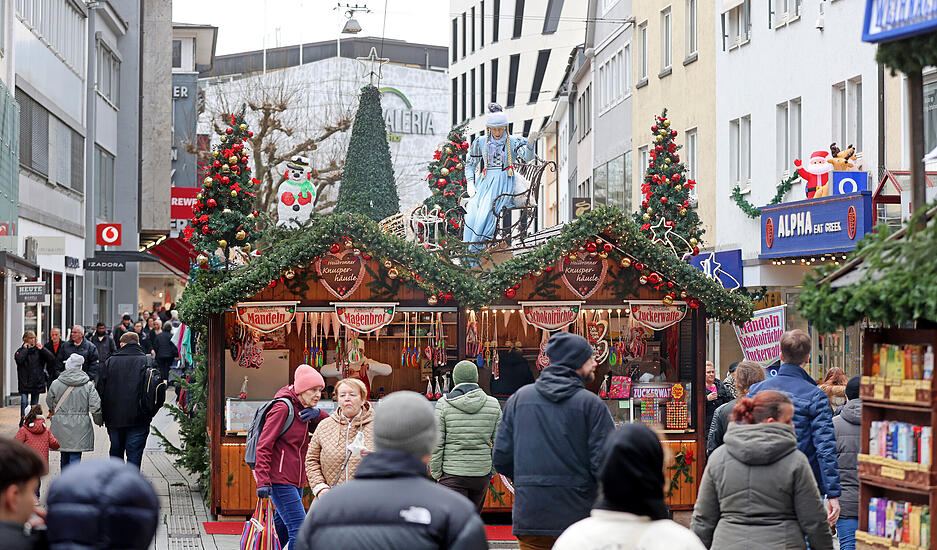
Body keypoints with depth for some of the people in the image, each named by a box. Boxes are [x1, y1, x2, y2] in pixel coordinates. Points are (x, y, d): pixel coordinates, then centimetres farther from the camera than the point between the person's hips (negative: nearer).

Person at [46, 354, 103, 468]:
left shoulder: (56, 384, 0)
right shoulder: (88, 385, -5)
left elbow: (49, 402, 16)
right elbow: (95, 407, -6)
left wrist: (53, 411, 39)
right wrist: (99, 421, 13)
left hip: (61, 426, 2)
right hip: (80, 427, -2)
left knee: (64, 456, 18)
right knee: (75, 457, -4)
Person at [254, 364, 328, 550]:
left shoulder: (303, 410, 14)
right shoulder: (283, 408, -12)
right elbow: (264, 445, -16)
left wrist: (317, 414, -6)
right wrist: (263, 481, -23)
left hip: (296, 482, 9)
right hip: (280, 481, -9)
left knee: (282, 531, 14)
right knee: (300, 530, -16)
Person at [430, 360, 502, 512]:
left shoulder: (444, 404, -6)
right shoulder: (493, 405, 1)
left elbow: (436, 444, -6)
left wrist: (436, 473, 2)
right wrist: (493, 470, 14)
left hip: (452, 474, -3)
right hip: (482, 474, 3)